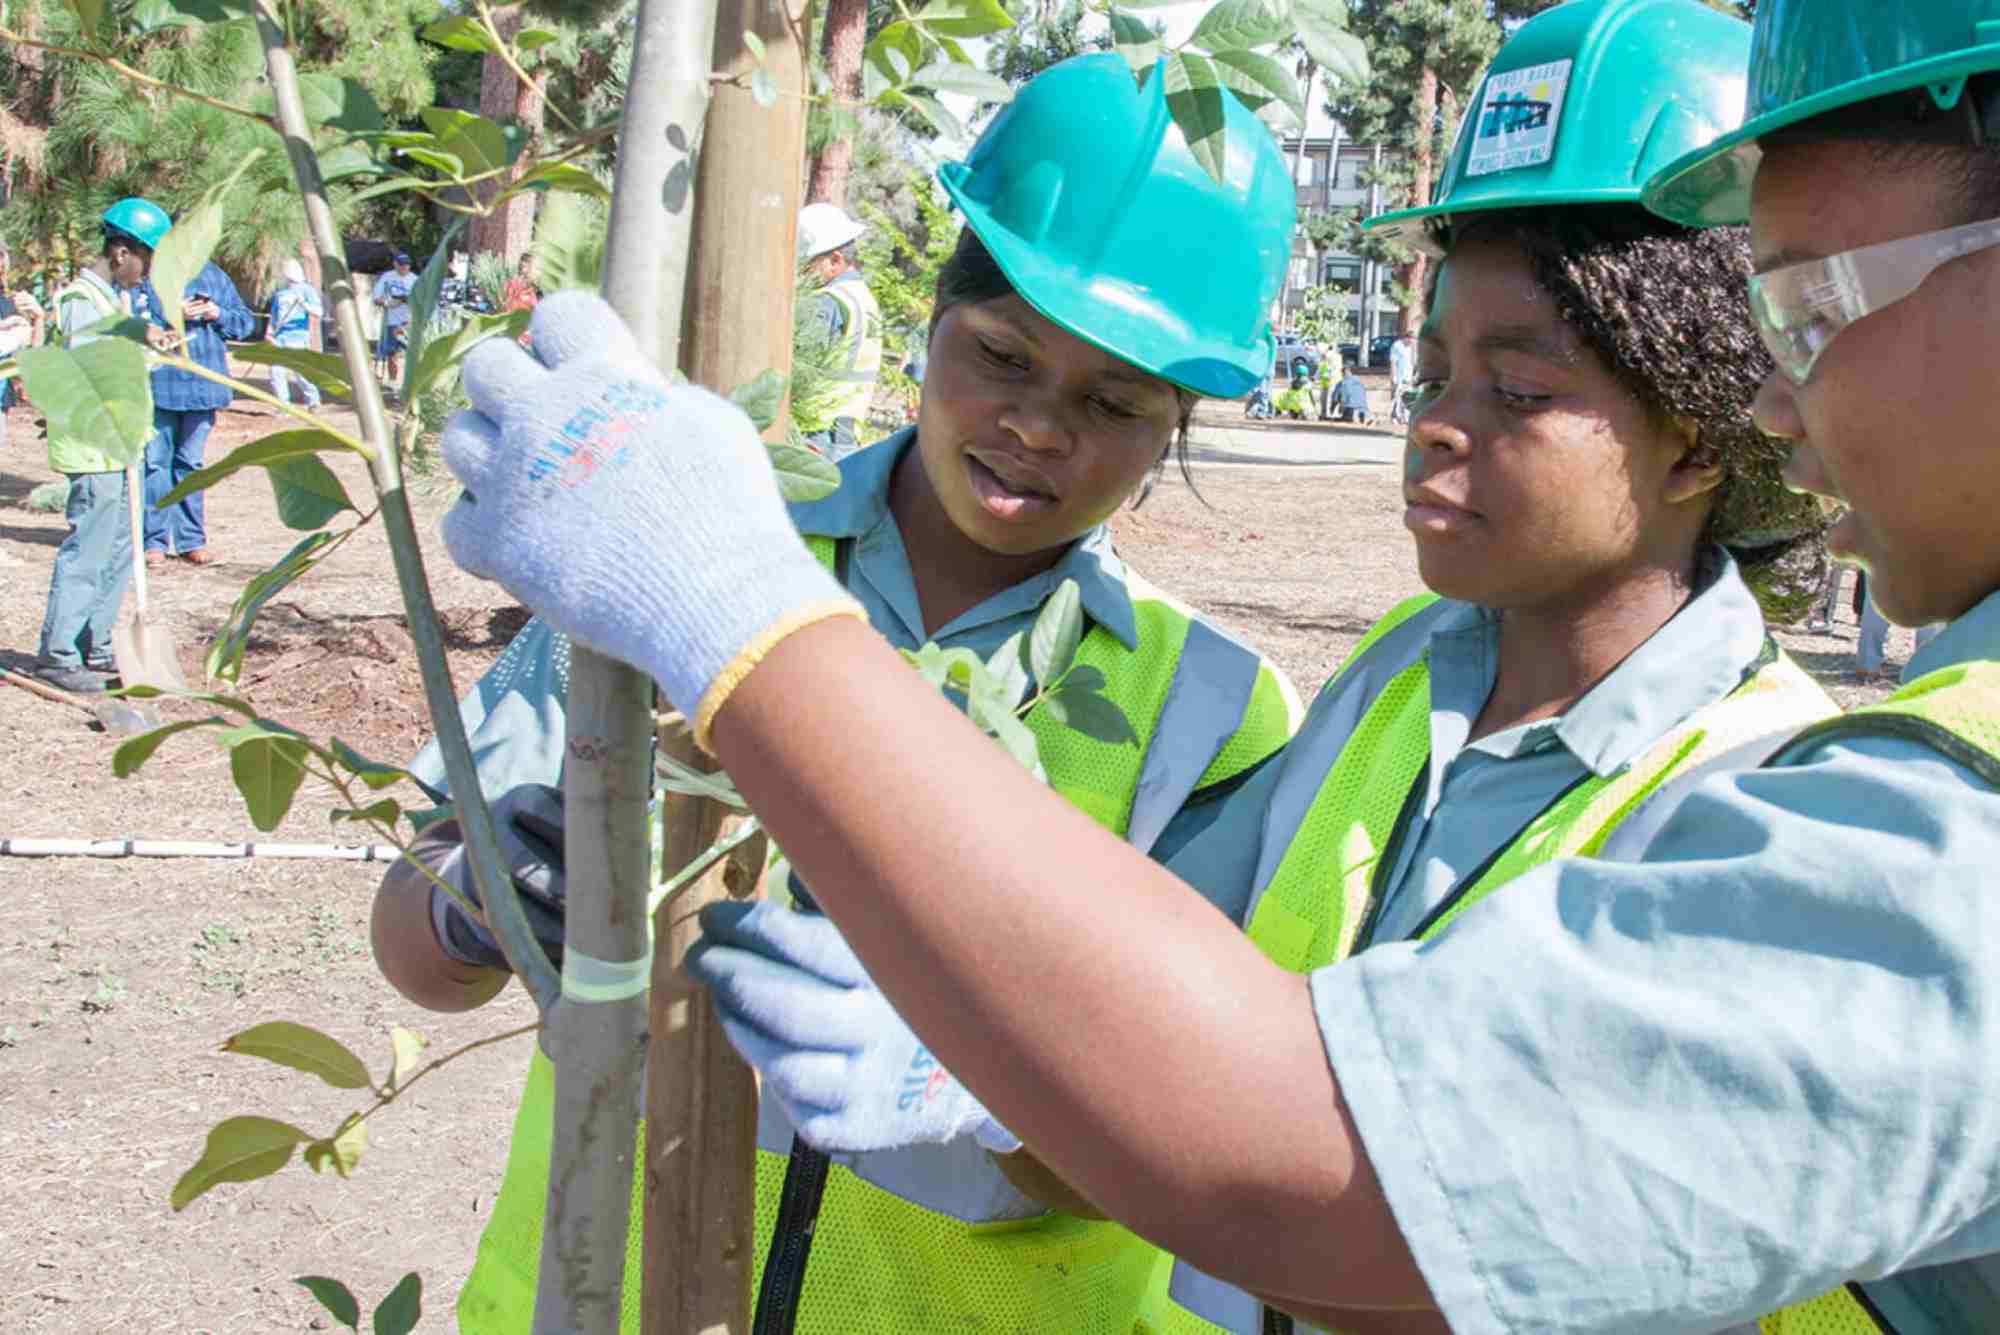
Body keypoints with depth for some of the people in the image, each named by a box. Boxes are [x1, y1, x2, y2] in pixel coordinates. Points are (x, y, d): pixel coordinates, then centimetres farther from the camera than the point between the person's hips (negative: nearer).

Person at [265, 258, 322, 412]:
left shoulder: (307, 290, 4)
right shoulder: (279, 294, 17)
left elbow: (319, 313, -6)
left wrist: (304, 304, -21)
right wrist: (269, 333, 10)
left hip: (298, 337, -5)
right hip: (279, 338, 5)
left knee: (302, 371, -10)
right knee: (276, 372, -1)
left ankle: (313, 400, 9)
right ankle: (283, 405, 9)